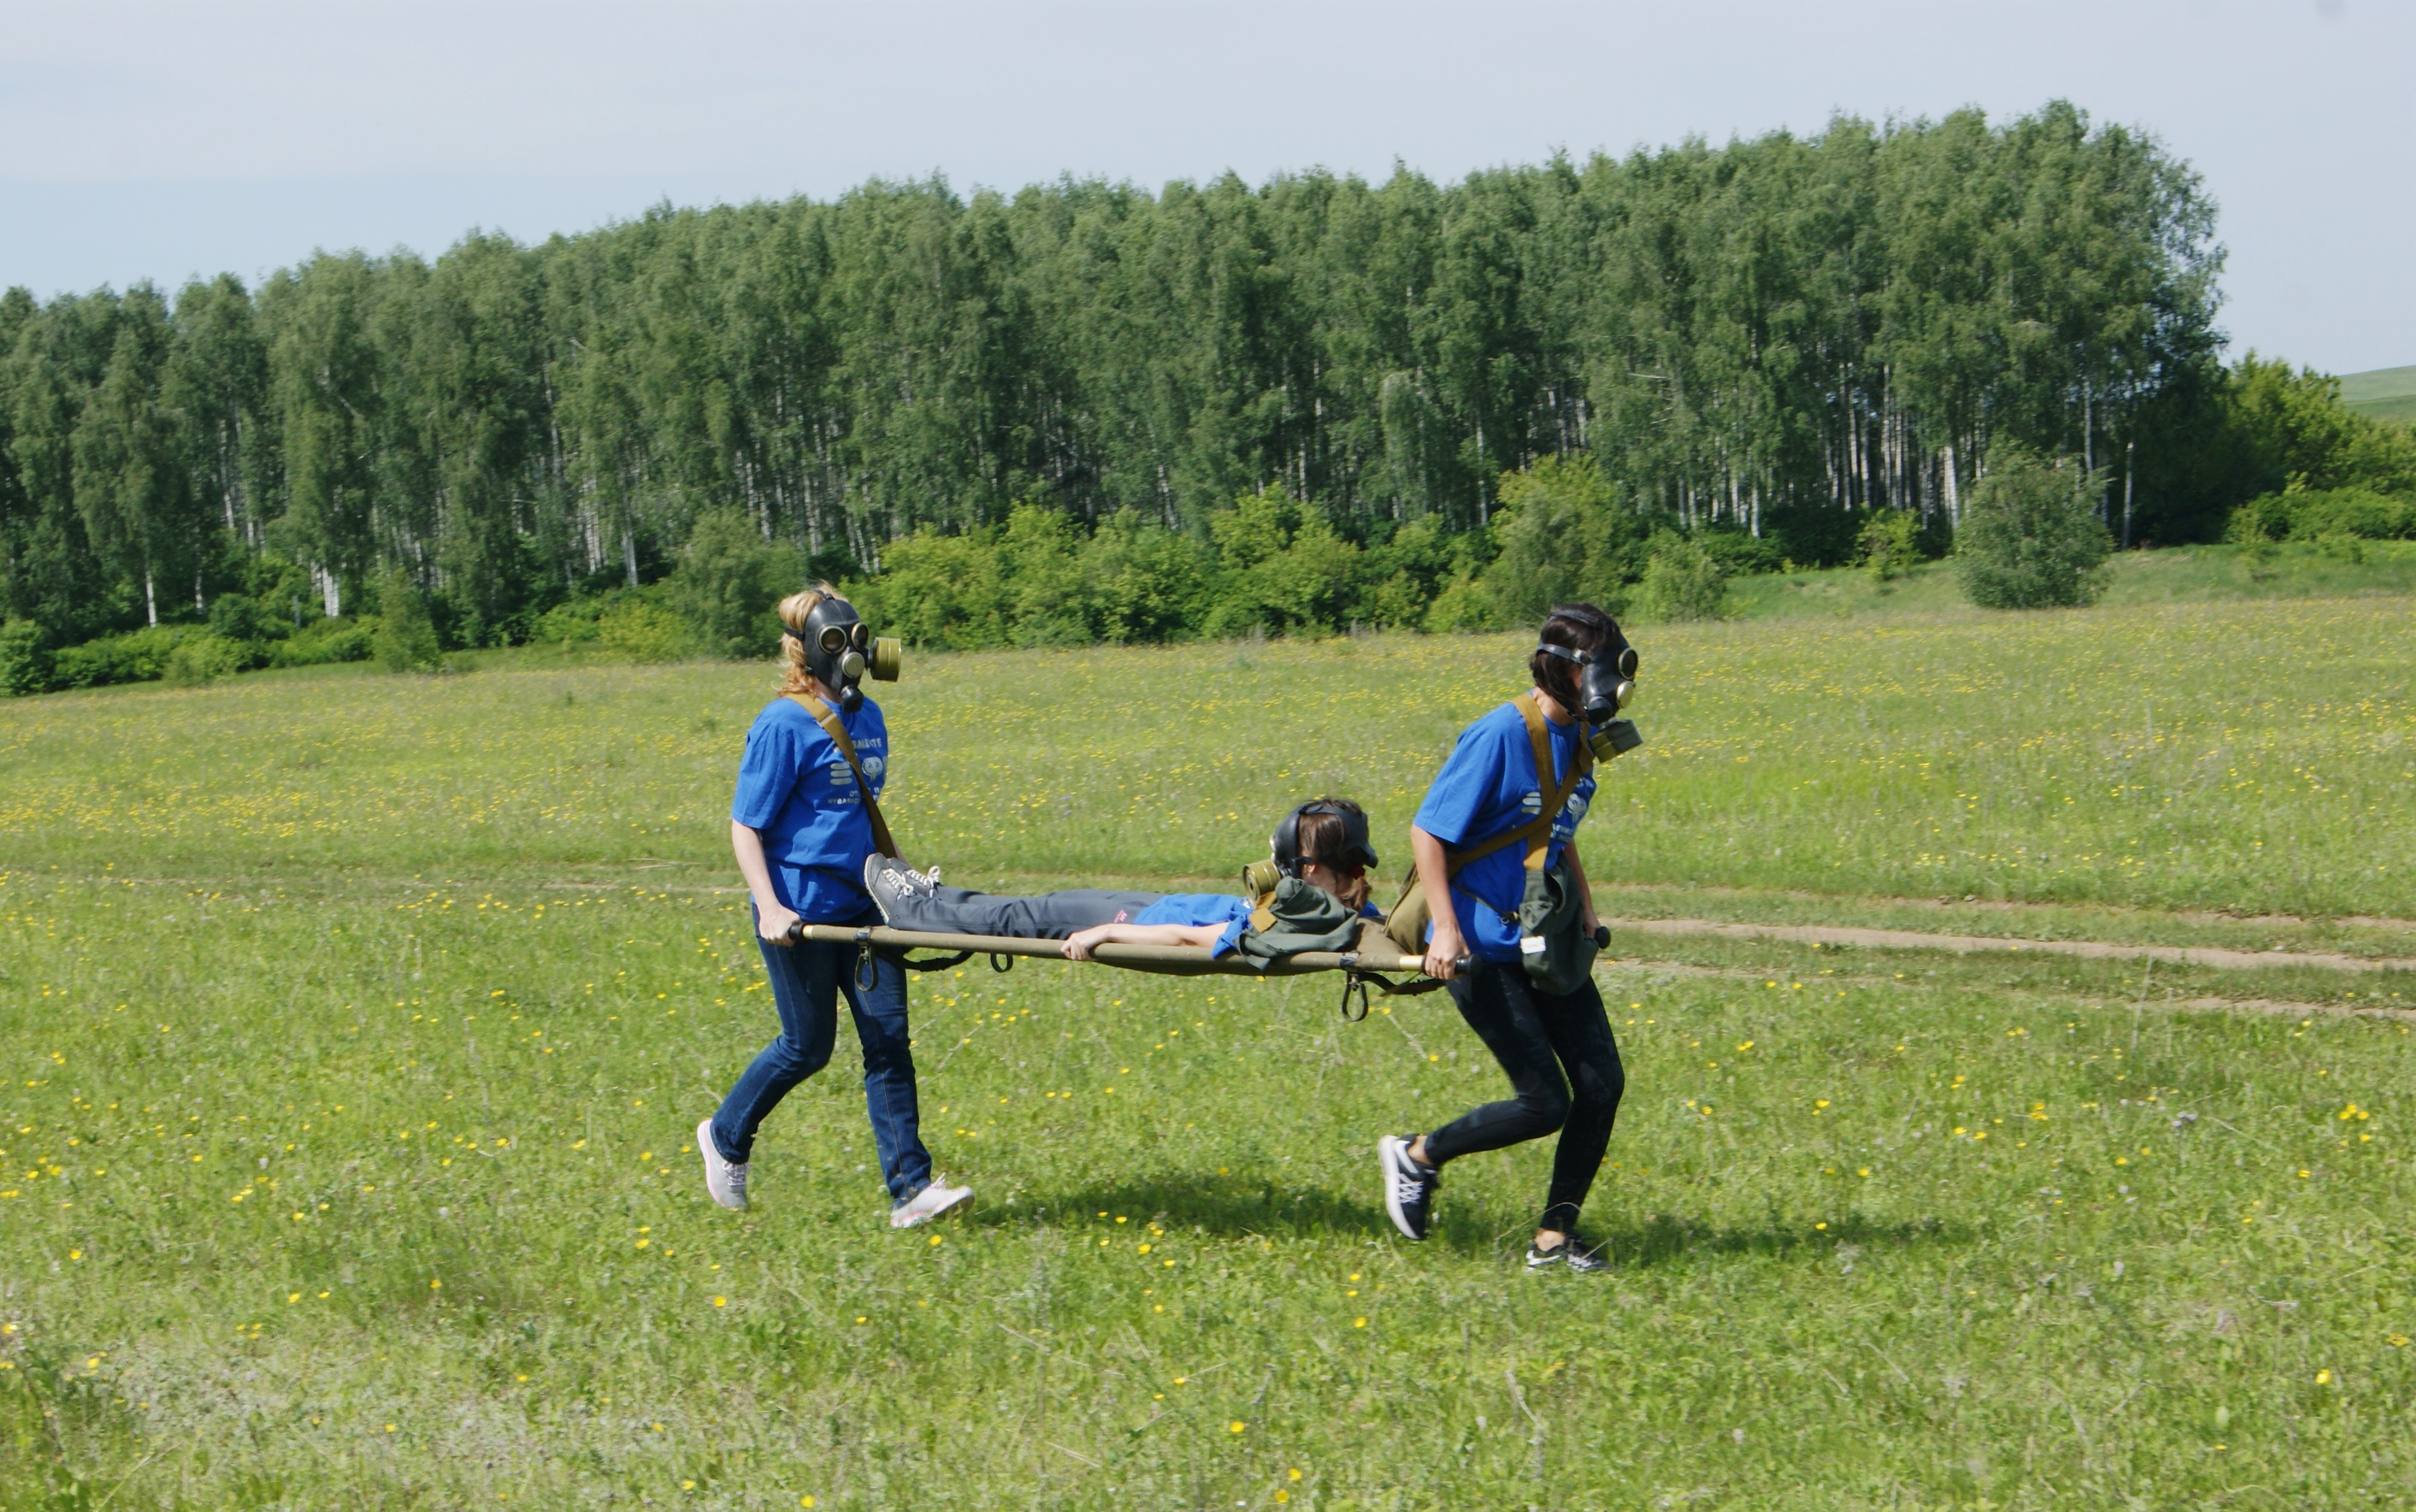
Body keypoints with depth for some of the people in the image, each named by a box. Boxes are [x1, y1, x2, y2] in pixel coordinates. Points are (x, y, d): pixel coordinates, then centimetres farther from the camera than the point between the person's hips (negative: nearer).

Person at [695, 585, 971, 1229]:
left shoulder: (867, 718, 11)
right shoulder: (783, 726, -11)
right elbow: (745, 827, -11)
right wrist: (769, 907, -22)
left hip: (864, 905, 7)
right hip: (803, 910, -7)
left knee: (889, 1039, -1)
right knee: (807, 1046, 3)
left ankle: (910, 1189, -1)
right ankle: (726, 1138, 28)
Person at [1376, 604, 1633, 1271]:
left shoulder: (1579, 736, 6)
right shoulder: (1502, 735, -18)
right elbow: (1426, 830, -15)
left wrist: (1584, 904, 14)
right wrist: (1445, 928, -21)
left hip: (1545, 939, 8)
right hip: (1484, 948, -8)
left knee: (1602, 1084, -1)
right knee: (1546, 1103, -8)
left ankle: (1554, 1239, 10)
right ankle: (1417, 1155, 15)